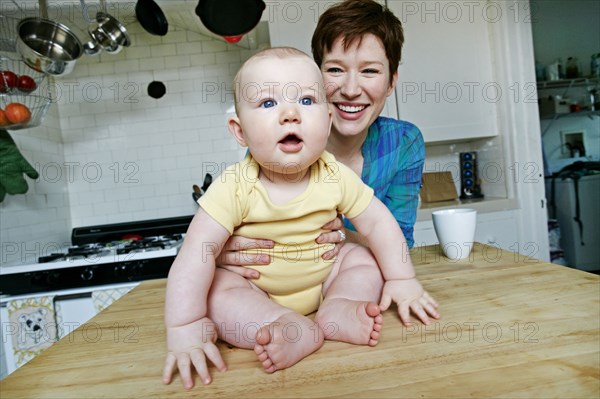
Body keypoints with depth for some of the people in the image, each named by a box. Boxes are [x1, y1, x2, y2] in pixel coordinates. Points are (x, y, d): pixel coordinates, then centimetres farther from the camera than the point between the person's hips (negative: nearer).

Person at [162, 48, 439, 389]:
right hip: (253, 291, -2)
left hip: (323, 280, 3)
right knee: (214, 287, -26)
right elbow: (198, 250, -27)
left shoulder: (335, 177, -15)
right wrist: (184, 326, -31)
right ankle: (300, 331, -31)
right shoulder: (235, 187, -24)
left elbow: (377, 222, -6)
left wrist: (402, 279, -8)